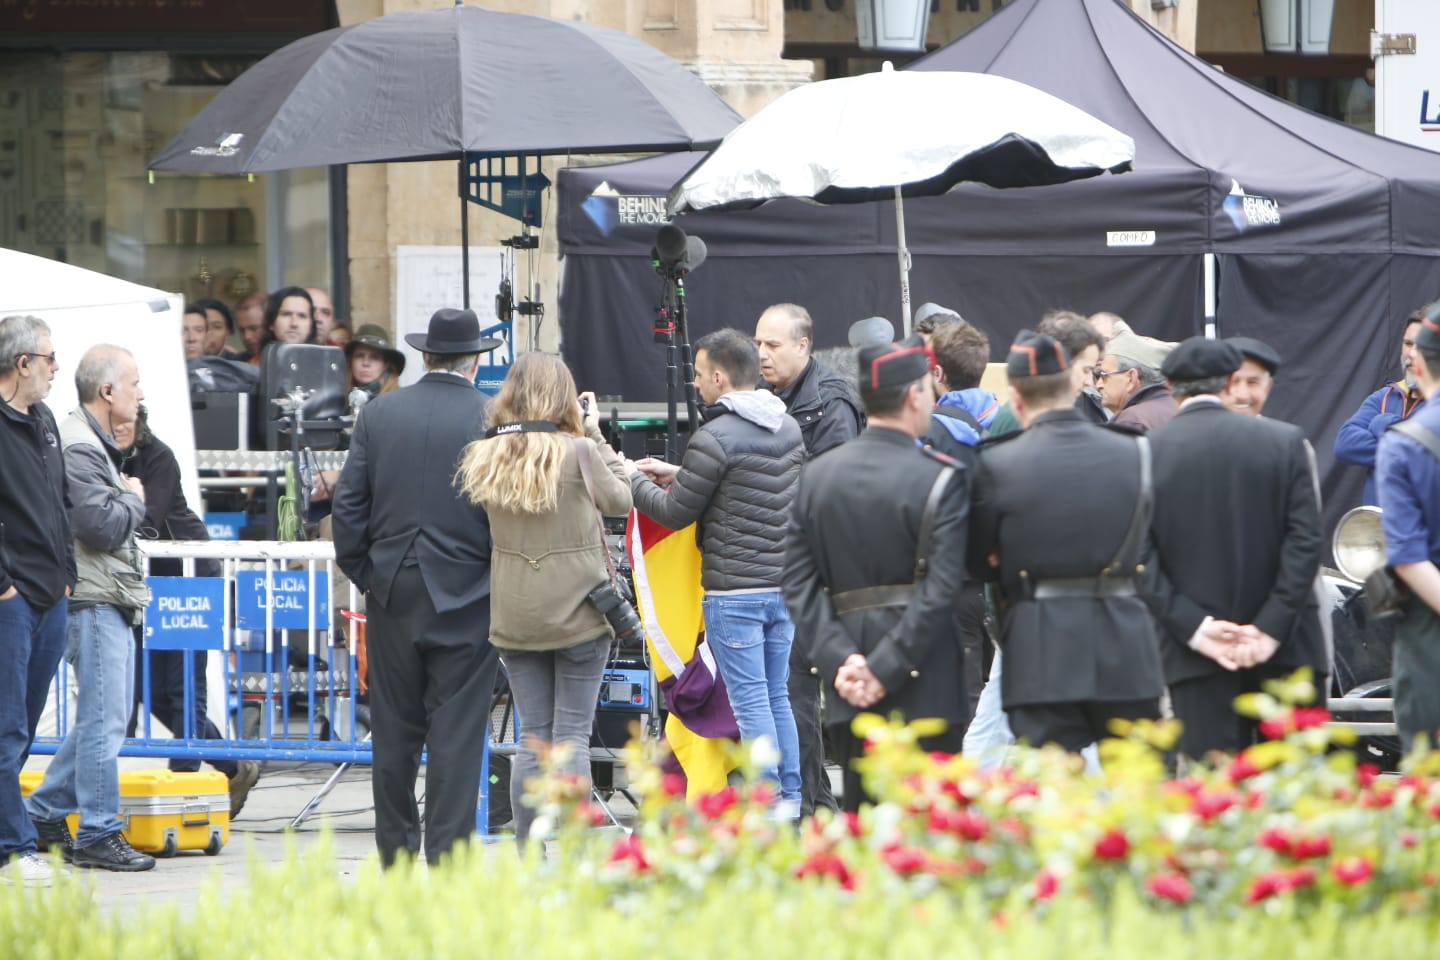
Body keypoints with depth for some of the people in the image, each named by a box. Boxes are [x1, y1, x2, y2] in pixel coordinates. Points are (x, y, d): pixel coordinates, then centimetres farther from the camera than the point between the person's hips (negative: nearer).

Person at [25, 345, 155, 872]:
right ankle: (98, 835, -5)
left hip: (112, 601, 11)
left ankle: (43, 812, 23)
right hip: (93, 598, -11)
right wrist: (133, 497, -7)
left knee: (104, 717, 15)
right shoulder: (78, 448, -16)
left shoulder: (95, 444, 19)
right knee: (103, 720, -8)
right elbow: (102, 526, -23)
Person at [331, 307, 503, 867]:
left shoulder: (378, 415, 2)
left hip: (392, 595, 3)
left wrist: (363, 575, 12)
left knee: (394, 733, 9)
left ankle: (396, 859, 15)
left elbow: (348, 506, 2)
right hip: (466, 600, -3)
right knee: (457, 736, 0)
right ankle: (447, 859, -3)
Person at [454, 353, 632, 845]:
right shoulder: (578, 451, -11)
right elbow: (620, 501, 3)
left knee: (532, 737, 10)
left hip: (514, 615, 3)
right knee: (572, 736, 1)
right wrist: (596, 436, 9)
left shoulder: (483, 458, 0)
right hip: (578, 611, -3)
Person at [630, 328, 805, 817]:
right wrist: (678, 474, 22)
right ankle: (789, 797, 15)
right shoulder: (789, 428, 10)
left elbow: (676, 514, -7)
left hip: (734, 589, -7)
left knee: (751, 701, -3)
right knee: (776, 695, 14)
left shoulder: (715, 439, -15)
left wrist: (634, 480, 10)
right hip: (784, 582, 7)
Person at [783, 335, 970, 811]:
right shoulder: (941, 477, -9)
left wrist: (838, 658, -4)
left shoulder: (817, 474, 7)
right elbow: (941, 588, -15)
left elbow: (799, 580, 2)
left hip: (849, 697, 5)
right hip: (925, 686, -5)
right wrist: (887, 668, -13)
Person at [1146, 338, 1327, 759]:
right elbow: (1305, 541, -7)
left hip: (1195, 658, 0)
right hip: (1285, 649, 0)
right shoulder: (1285, 442, -1)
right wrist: (1271, 629, -8)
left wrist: (1194, 627, -8)